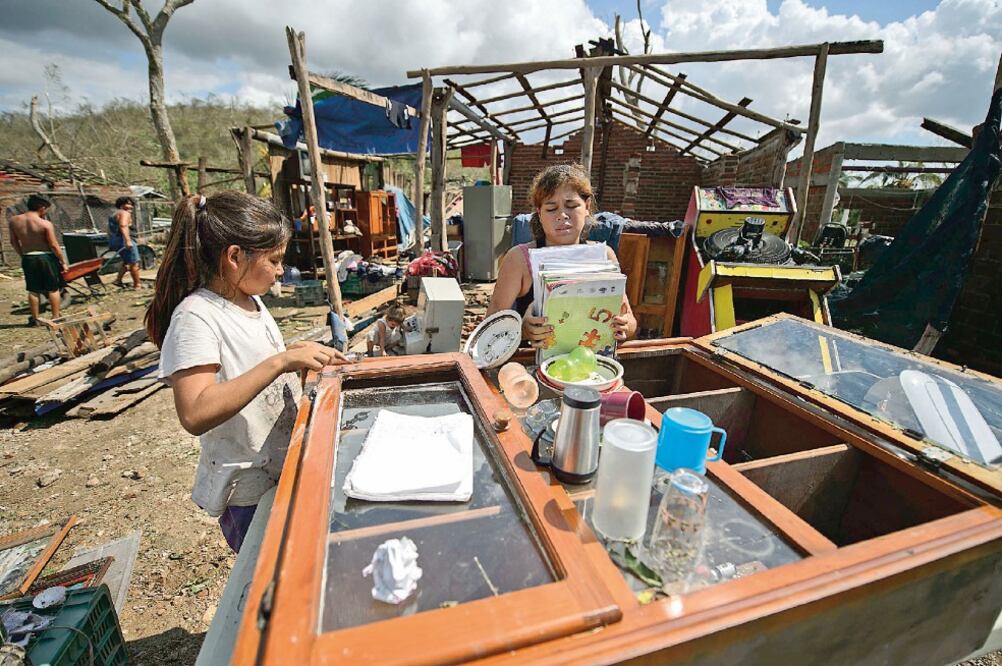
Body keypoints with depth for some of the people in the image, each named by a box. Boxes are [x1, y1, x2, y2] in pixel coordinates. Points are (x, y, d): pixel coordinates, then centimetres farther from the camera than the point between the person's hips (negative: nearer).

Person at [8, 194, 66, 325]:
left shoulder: (14, 221, 1)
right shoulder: (46, 224, -15)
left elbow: (14, 242, 10)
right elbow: (54, 246, -14)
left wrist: (23, 255, 23)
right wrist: (63, 262, -5)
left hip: (28, 259, 5)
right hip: (46, 257, -4)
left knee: (33, 290, 14)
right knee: (53, 289, 7)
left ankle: (34, 319, 20)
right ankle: (55, 317, 9)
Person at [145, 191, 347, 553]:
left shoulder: (250, 300, 2)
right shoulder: (196, 317, -23)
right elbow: (195, 414, -33)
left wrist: (295, 352, 0)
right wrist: (281, 361, -37)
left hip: (286, 468, 8)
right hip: (249, 493, -7)